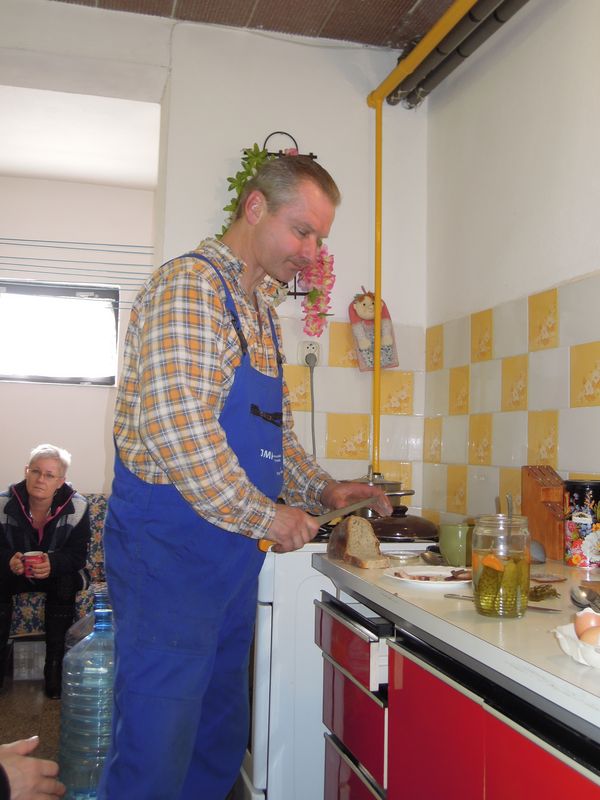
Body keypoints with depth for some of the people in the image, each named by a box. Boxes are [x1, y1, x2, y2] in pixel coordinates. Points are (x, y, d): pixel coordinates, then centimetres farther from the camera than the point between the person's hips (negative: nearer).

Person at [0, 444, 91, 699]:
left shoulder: (77, 507, -19)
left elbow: (77, 554, -19)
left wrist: (53, 563, -42)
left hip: (60, 572, -1)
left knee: (65, 583, -33)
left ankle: (55, 666, -24)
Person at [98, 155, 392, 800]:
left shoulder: (260, 309, 17)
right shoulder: (190, 285, -13)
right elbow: (178, 426, -24)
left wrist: (321, 489, 9)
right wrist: (265, 515, -17)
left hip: (232, 550, 9)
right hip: (168, 542, -9)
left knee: (219, 745, 18)